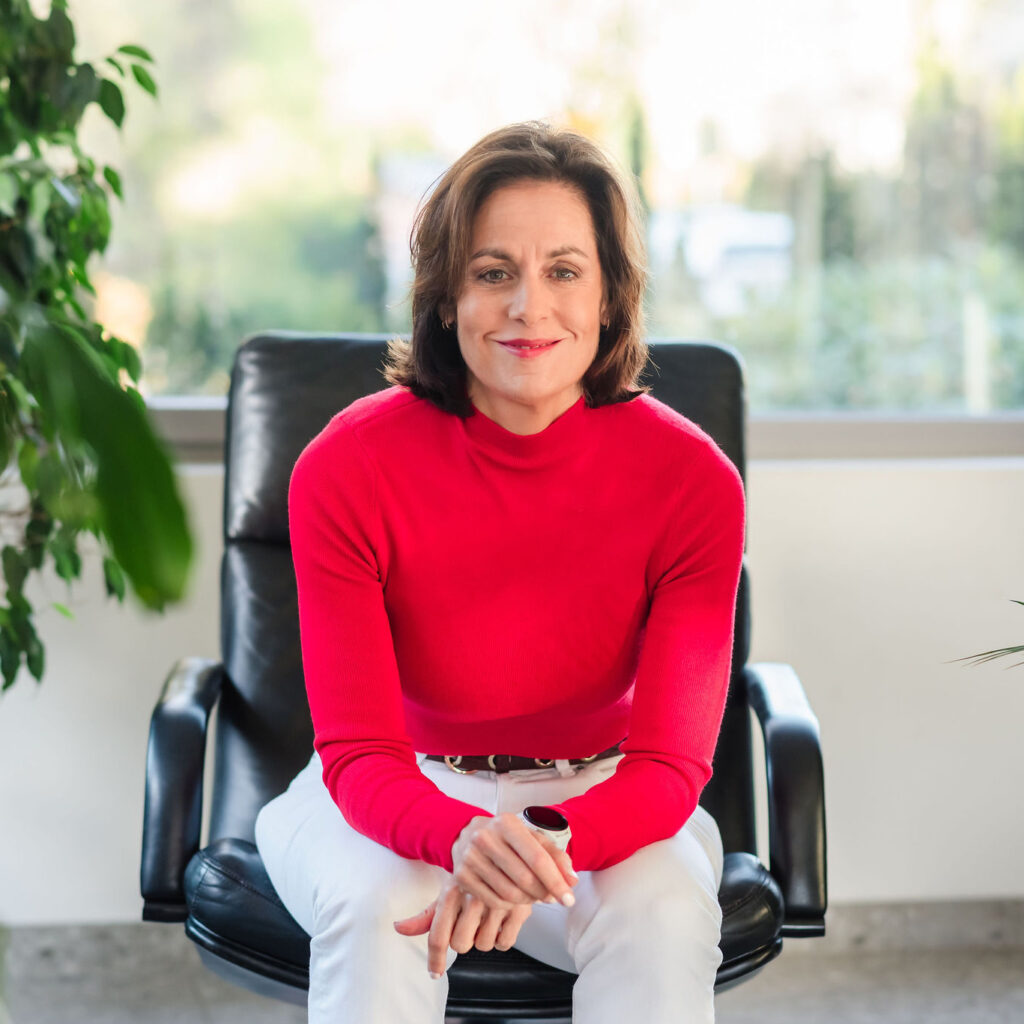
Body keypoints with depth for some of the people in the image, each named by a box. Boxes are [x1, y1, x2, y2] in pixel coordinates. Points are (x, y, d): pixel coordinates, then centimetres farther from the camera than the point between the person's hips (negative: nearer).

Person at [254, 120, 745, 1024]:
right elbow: (359, 753, -20)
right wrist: (465, 840, -44)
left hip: (600, 796, 1)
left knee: (665, 915, -31)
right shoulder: (346, 469, -20)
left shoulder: (691, 480, -18)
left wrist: (543, 847, -41)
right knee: (376, 905, -33)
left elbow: (670, 763, -19)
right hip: (405, 795, 0)